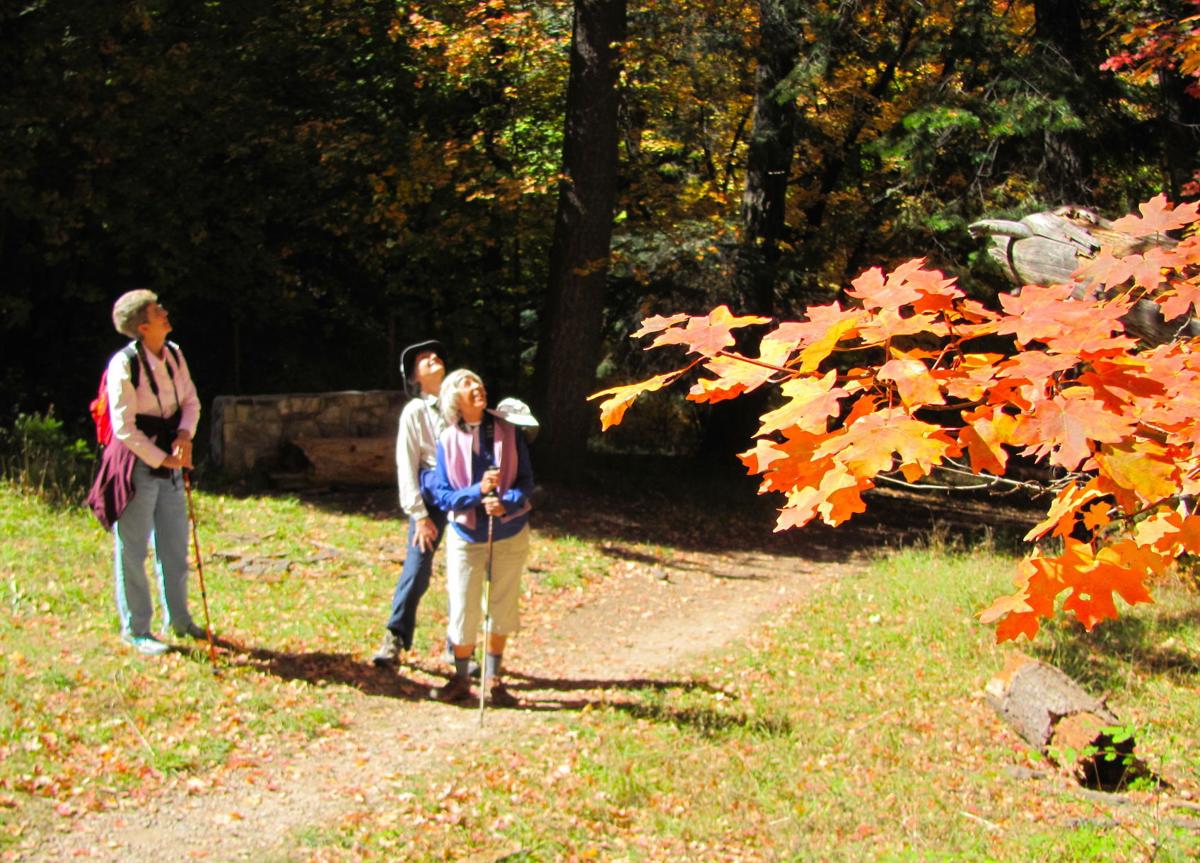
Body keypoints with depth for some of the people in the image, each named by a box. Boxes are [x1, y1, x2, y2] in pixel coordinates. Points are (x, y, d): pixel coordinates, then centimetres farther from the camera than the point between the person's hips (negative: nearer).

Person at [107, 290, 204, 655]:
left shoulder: (174, 354, 2)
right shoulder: (124, 365, -19)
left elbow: (191, 401, 9)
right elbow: (124, 428, -18)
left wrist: (185, 435, -10)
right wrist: (160, 459, -15)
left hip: (171, 461, 7)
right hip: (138, 464, -7)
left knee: (175, 546, 16)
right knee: (133, 550, 2)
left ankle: (177, 619, 31)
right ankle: (135, 629, 13)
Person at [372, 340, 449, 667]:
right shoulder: (414, 412, 0)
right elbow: (407, 466, -3)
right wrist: (419, 515, -10)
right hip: (431, 498, -3)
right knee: (417, 569, -6)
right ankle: (395, 637, 8)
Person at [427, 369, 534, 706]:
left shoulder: (508, 432, -7)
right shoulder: (448, 441, -8)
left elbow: (526, 481, -6)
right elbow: (441, 493, -9)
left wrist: (507, 503, -25)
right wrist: (478, 491, -25)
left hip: (510, 534, 1)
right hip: (466, 536, -1)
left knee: (502, 609, 11)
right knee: (463, 611, 2)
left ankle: (493, 680, 27)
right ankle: (461, 680, 21)